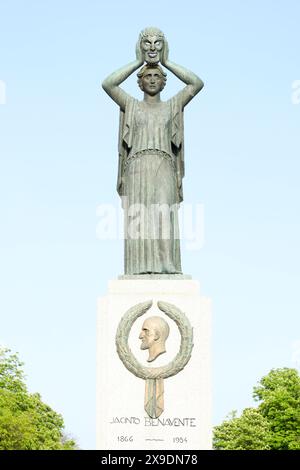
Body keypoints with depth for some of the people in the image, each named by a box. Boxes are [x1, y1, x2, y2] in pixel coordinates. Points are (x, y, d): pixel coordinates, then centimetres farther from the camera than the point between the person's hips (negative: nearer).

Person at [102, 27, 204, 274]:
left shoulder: (173, 106, 17)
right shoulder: (131, 106, 16)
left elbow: (197, 83, 6)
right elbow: (108, 84, 2)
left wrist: (166, 62, 9)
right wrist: (139, 62, 6)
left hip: (164, 170, 0)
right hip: (137, 170, 0)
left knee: (164, 221, -12)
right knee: (138, 223, -8)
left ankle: (166, 270, -16)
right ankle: (141, 271, -10)